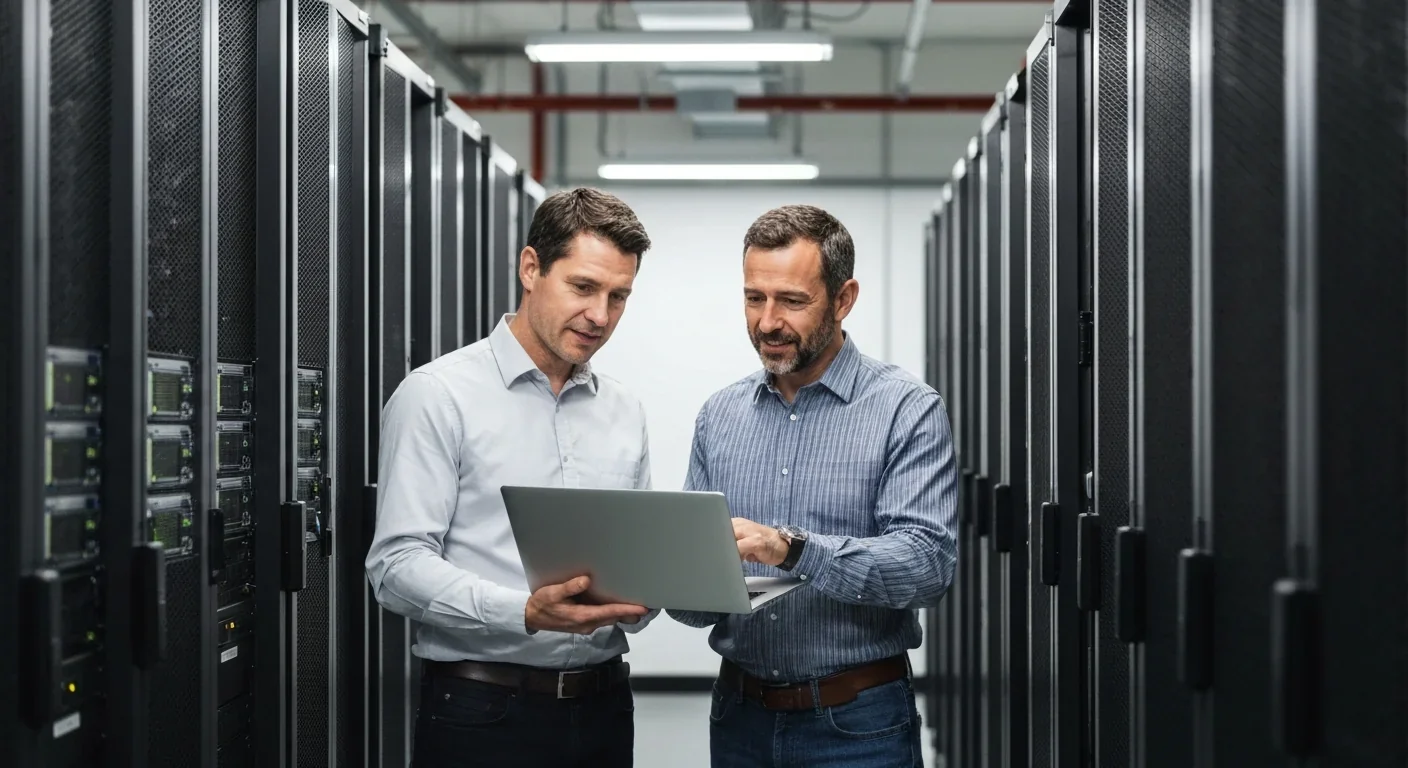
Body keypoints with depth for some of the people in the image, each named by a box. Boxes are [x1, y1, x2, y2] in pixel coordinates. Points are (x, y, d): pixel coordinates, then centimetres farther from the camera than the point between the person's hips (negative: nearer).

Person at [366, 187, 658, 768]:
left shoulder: (624, 413, 12)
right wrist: (525, 614, -26)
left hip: (601, 710, 5)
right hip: (482, 715, -5)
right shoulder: (438, 395, -6)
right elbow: (398, 564, -13)